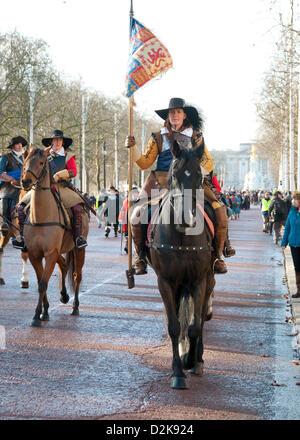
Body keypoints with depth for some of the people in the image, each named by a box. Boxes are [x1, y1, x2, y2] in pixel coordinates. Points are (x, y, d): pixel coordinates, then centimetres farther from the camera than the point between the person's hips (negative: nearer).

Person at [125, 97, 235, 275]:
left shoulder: (196, 137, 12)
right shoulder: (158, 138, 13)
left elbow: (208, 163, 8)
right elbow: (145, 163, 9)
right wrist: (133, 148, -8)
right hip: (162, 181, 0)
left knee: (219, 210, -20)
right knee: (138, 213, -21)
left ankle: (217, 255, -5)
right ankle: (141, 256, -2)